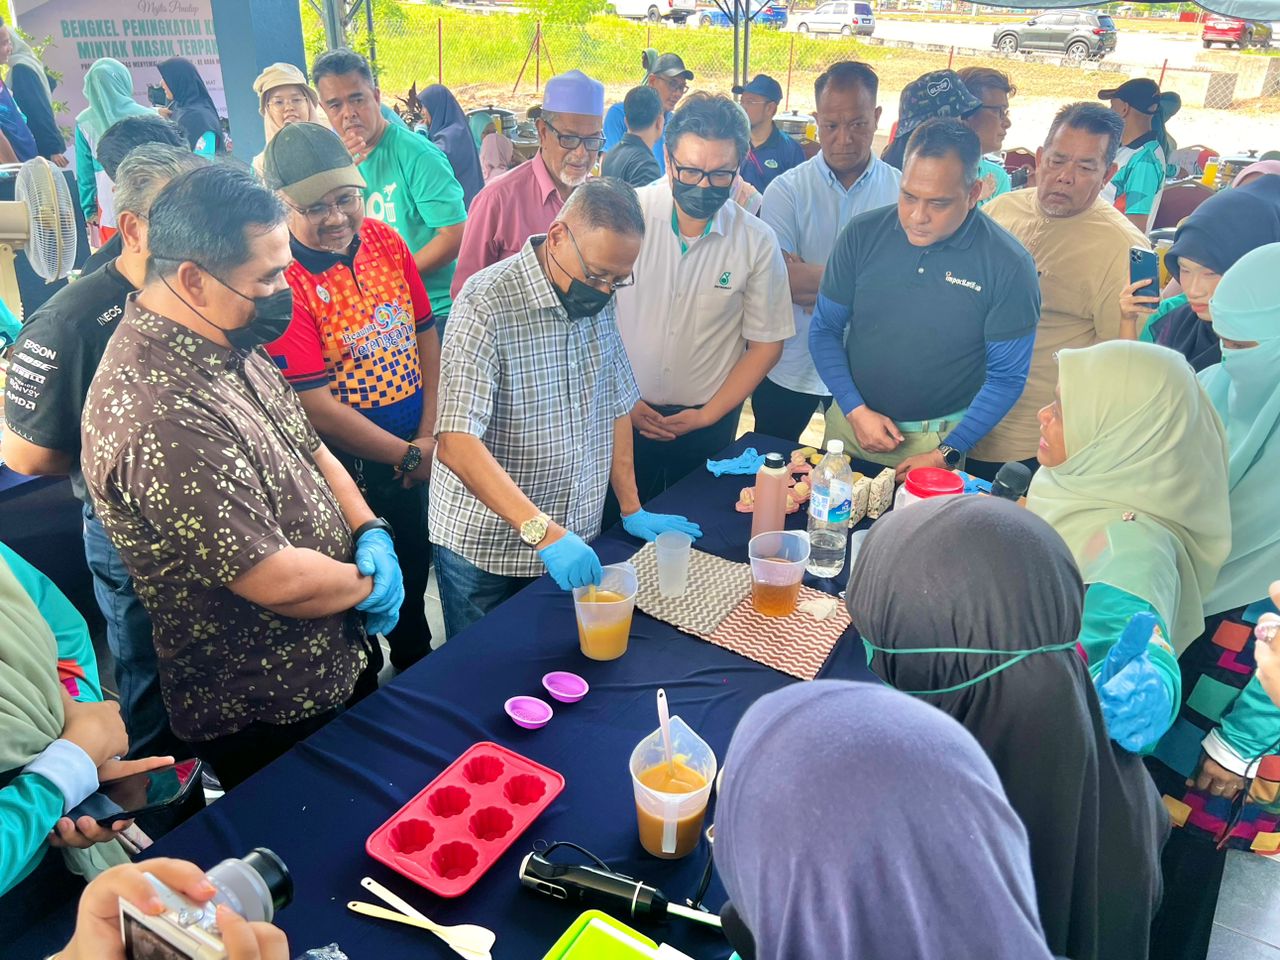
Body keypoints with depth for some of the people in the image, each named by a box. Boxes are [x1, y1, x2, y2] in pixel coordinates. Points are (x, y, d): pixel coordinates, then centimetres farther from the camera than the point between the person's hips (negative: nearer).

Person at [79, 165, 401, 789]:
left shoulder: (228, 342, -1)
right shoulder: (160, 415, -33)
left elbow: (308, 446, 9)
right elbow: (277, 580, -31)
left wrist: (370, 533, -7)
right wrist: (367, 584, -12)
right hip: (268, 718, -8)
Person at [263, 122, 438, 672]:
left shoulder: (384, 240, -3)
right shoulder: (281, 278, -21)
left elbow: (424, 333, 4)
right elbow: (315, 406, -22)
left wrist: (430, 434, -5)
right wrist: (408, 455, -14)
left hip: (416, 451, 6)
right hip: (346, 468, -6)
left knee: (415, 570, 26)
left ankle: (416, 659, 54)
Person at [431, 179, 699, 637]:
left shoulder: (598, 300, 1)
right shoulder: (487, 306, -21)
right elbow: (456, 444, -30)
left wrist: (632, 511, 7)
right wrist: (542, 531, -39)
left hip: (574, 540, 6)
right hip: (486, 550, -5)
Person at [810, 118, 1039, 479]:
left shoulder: (1009, 265, -14)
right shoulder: (862, 235, -9)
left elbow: (1006, 377, -9)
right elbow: (824, 329, -2)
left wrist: (947, 454, -15)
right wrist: (855, 410, -11)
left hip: (940, 439, -2)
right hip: (850, 420, 3)